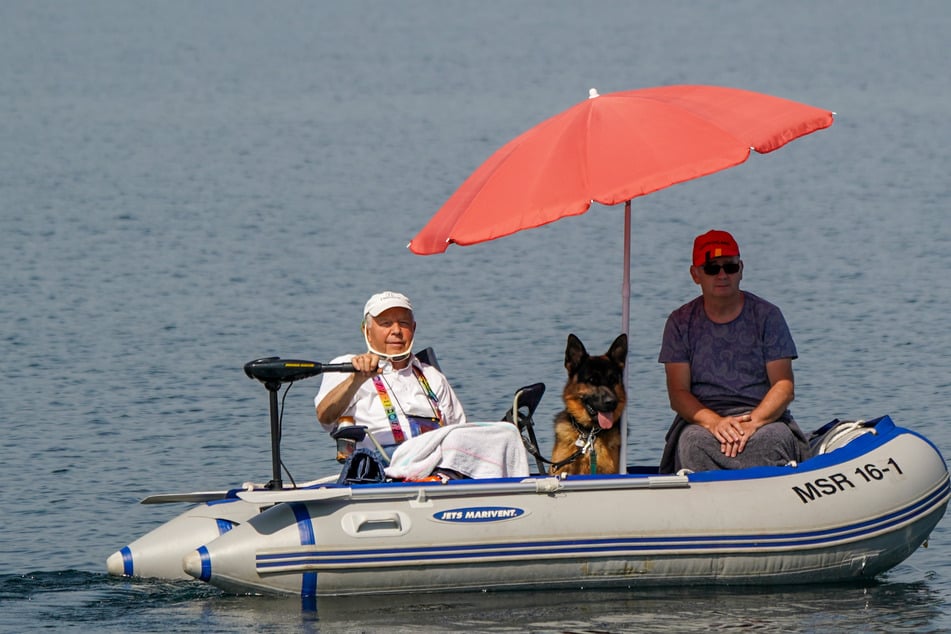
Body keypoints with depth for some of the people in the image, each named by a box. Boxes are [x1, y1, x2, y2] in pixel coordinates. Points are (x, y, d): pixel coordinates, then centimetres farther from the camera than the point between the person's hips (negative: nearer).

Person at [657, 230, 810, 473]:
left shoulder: (767, 316, 8)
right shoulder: (681, 322, 10)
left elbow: (784, 386, 1)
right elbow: (678, 393, 3)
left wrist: (753, 422, -19)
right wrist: (714, 422, -19)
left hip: (763, 415, 0)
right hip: (703, 415, 0)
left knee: (774, 438, -36)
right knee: (693, 441, -36)